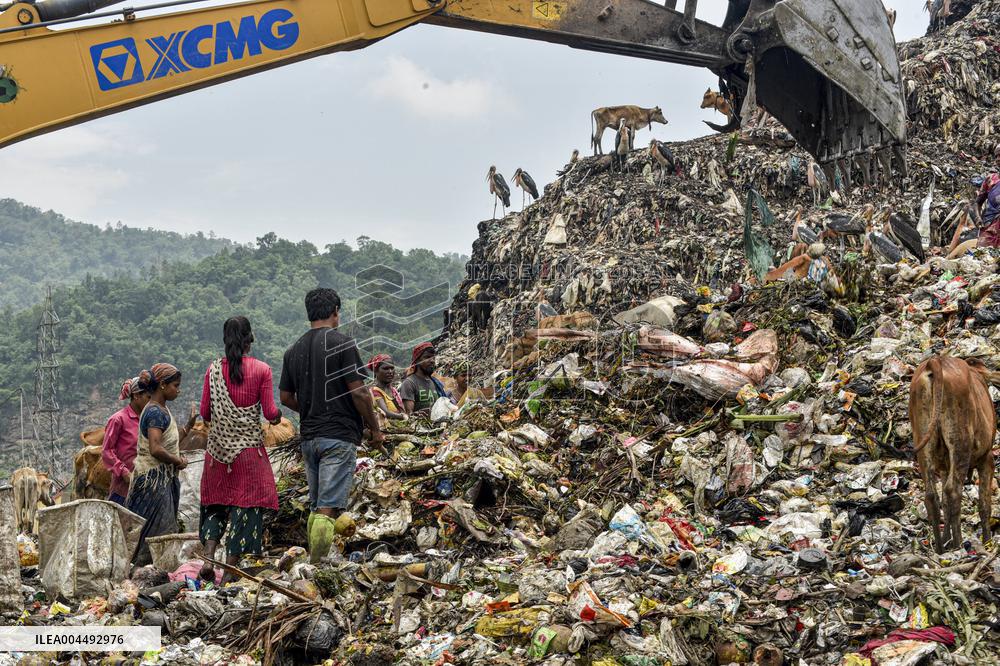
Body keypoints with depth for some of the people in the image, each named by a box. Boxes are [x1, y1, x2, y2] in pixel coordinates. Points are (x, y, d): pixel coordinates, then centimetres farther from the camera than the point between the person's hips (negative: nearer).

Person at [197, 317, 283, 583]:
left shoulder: (213, 369, 1)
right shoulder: (261, 369, -6)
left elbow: (205, 413, 3)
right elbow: (270, 412, -6)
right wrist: (277, 416, 16)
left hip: (218, 446, 3)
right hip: (249, 447, -3)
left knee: (216, 502, 16)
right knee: (246, 503, 3)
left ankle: (208, 558, -1)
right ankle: (229, 570, 2)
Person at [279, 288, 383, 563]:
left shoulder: (294, 350, 10)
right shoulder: (342, 344, -9)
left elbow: (286, 398, 13)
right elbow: (359, 392, -12)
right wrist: (375, 429, -1)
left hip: (308, 437, 6)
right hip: (339, 436, -6)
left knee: (316, 506, 15)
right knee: (329, 508, -10)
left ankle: (313, 563, 18)